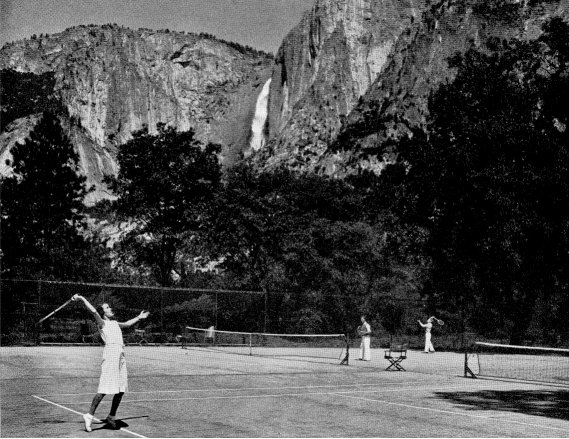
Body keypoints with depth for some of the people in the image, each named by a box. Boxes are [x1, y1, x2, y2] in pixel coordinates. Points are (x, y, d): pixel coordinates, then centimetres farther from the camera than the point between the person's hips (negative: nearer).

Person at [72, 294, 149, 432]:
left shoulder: (115, 323, 25)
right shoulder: (102, 323, 4)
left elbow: (127, 324, 45)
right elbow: (93, 311, -12)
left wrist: (139, 317, 52)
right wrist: (82, 298, -15)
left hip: (121, 355, 8)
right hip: (110, 352, -8)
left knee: (121, 389, 6)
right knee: (104, 389, -13)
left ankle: (111, 416, 17)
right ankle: (89, 415, -7)